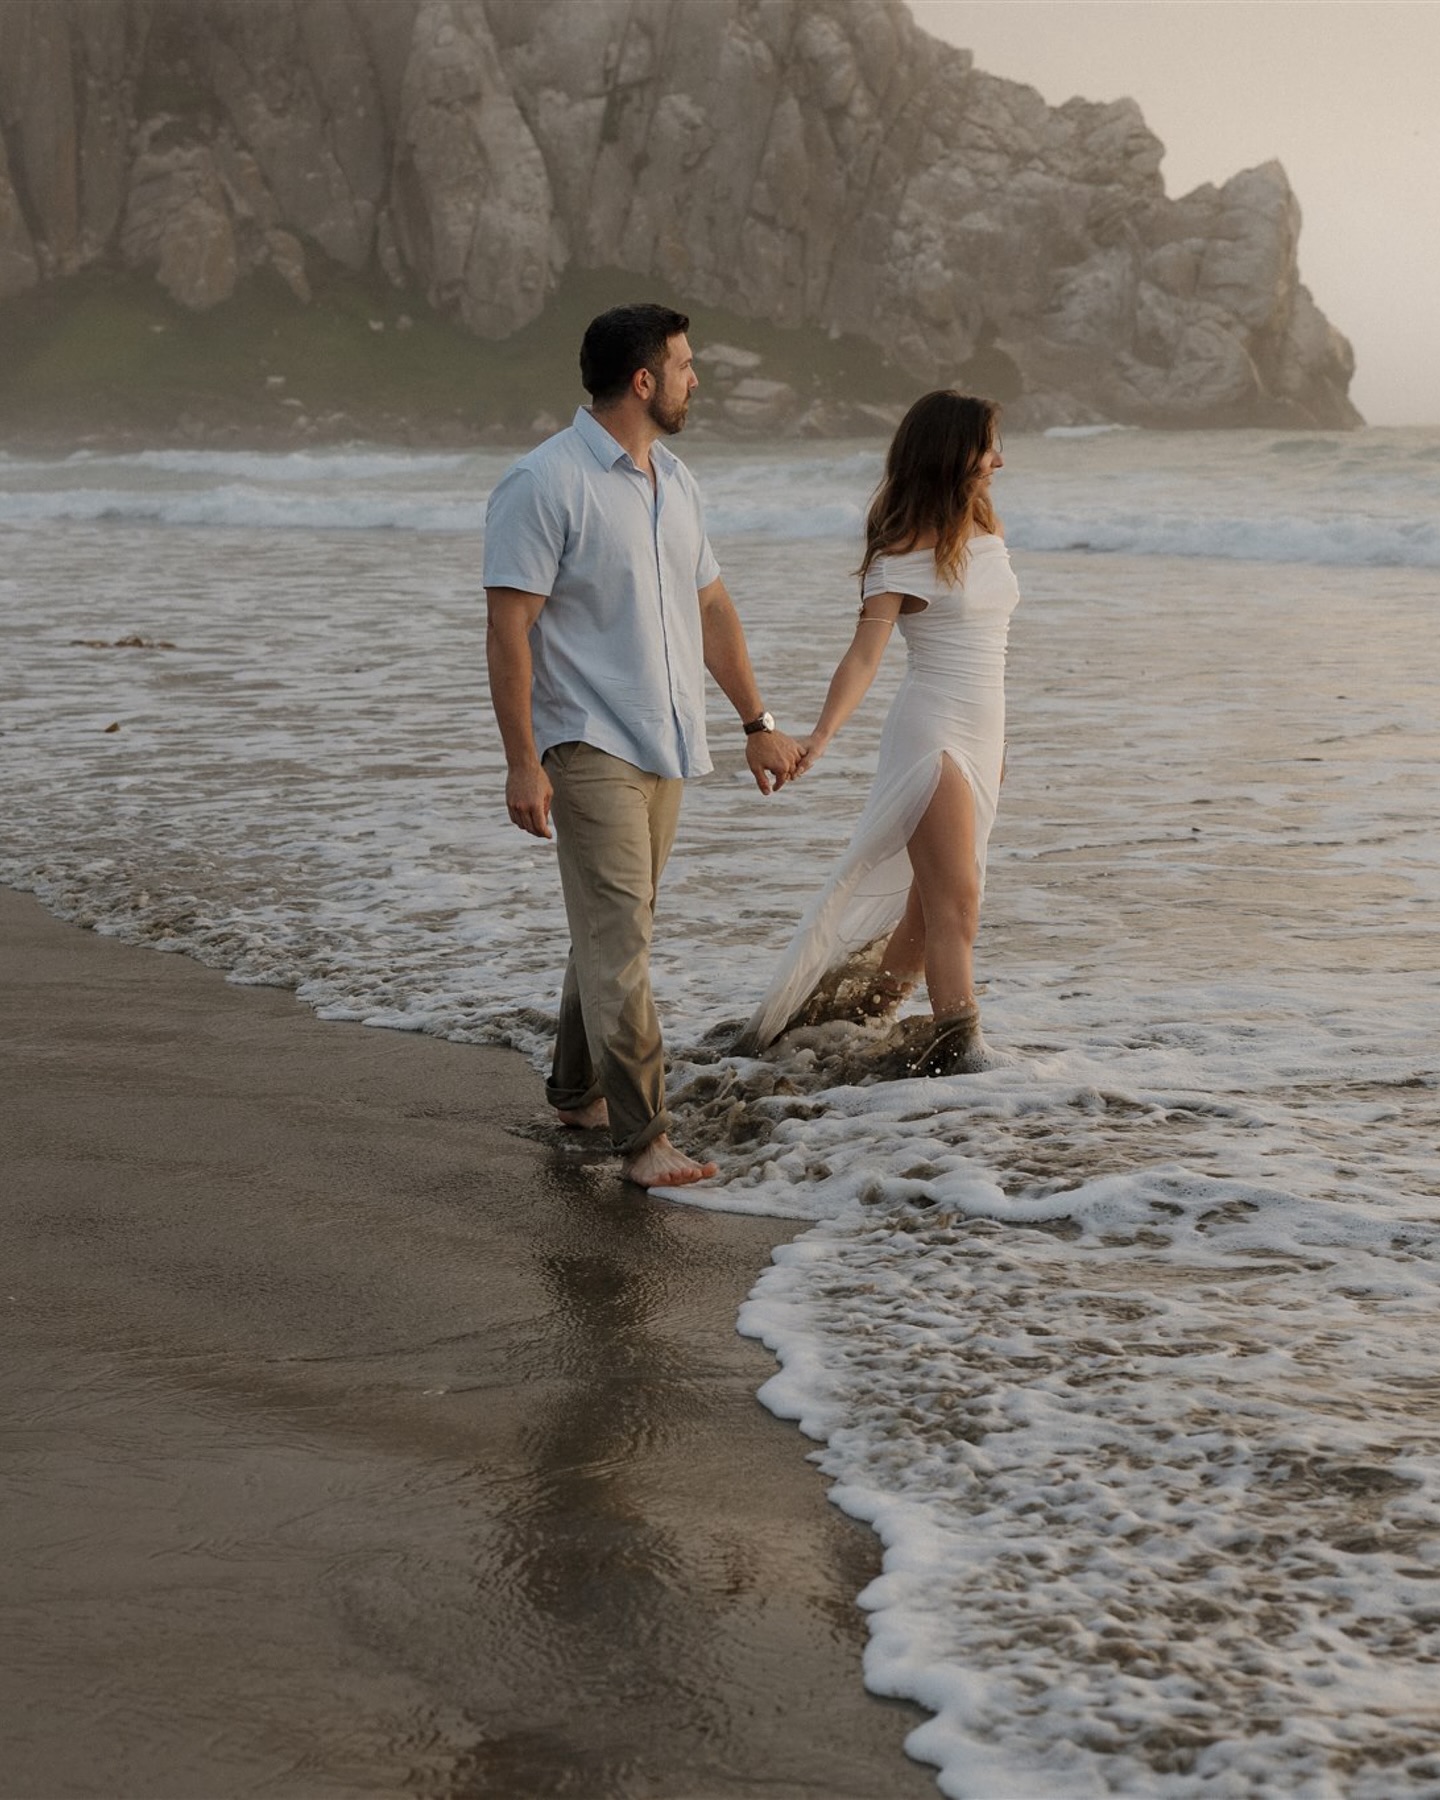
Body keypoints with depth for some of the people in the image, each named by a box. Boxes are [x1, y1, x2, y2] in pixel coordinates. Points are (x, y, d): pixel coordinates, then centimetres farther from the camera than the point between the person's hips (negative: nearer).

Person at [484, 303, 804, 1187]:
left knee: (615, 929, 16)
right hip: (590, 748, -8)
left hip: (665, 747, 8)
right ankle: (643, 1137, -9)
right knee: (619, 937, -11)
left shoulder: (675, 480, 12)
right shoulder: (545, 484, -13)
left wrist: (758, 724, 20)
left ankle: (578, 1091, 30)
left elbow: (712, 607, 20)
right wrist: (522, 762, -19)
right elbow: (509, 627, -15)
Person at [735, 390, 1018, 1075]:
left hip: (980, 736, 7)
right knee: (956, 901, -13)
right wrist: (821, 735, -33)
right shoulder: (903, 553, -11)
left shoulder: (985, 533, 11)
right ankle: (959, 1049, -13)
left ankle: (858, 1015, 22)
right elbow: (864, 656, -19)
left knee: (933, 903, 9)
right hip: (931, 733, -7)